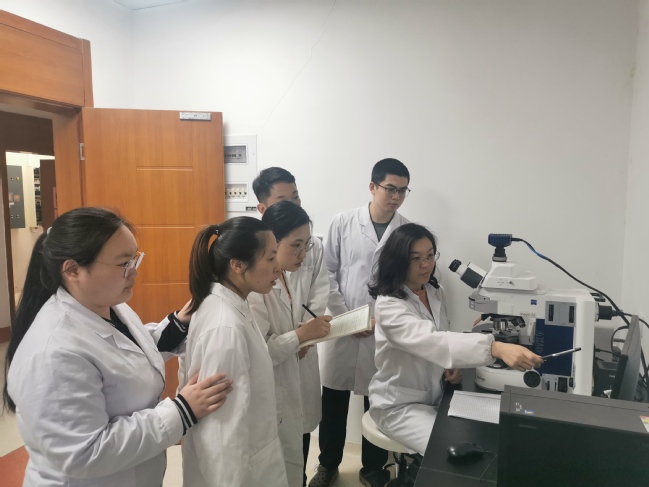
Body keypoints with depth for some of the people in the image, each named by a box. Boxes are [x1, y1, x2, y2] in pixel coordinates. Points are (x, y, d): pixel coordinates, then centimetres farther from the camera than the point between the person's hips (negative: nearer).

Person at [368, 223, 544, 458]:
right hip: (399, 405, -7)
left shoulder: (436, 292, 0)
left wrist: (451, 365, -9)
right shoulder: (389, 306, -25)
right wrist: (497, 348, -52)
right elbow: (432, 341, -41)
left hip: (436, 394, 7)